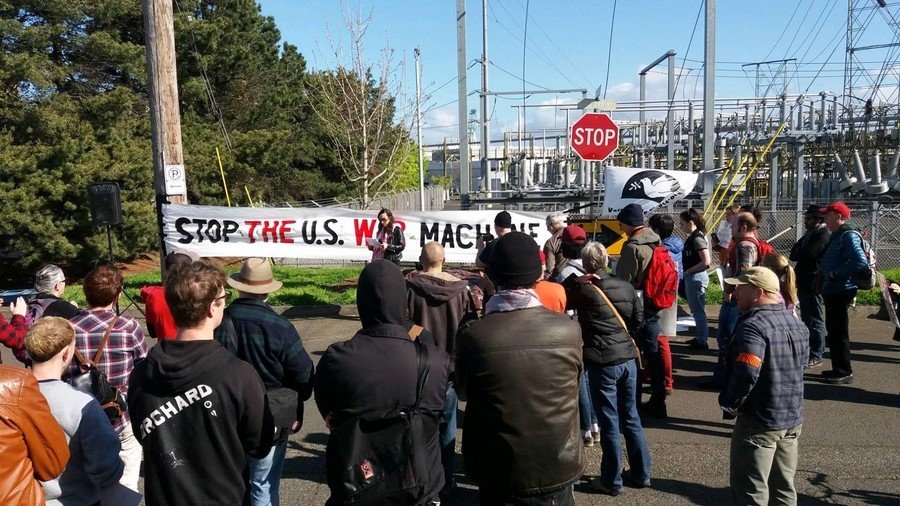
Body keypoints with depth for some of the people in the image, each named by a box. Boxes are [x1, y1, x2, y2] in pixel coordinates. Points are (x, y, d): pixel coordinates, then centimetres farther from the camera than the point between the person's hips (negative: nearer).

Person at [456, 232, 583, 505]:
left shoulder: (473, 336, -19)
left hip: (498, 476, -1)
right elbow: (575, 380, 2)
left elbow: (464, 392, -3)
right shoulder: (569, 329, -15)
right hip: (558, 471, 1)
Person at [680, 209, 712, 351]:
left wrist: (688, 271, -16)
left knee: (698, 311, -1)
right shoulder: (692, 237, 10)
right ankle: (700, 337, 30)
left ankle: (702, 342, 8)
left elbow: (706, 261, -24)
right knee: (696, 310, 19)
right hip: (691, 278, 10)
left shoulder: (697, 238, -19)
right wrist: (687, 272, 9)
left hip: (697, 278, -10)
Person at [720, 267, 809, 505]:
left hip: (759, 422, -8)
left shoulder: (754, 325, -21)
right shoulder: (797, 323, 8)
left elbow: (746, 374, -31)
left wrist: (730, 404, -17)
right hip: (793, 419, 9)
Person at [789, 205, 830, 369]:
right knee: (806, 319, 16)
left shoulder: (823, 236, -14)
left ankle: (816, 356, 1)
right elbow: (794, 254, 13)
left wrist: (796, 253, -4)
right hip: (805, 283, 10)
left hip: (815, 284, -10)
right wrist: (799, 253, -7)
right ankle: (806, 351, 26)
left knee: (815, 321, -4)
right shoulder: (810, 234, 16)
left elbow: (806, 254, -23)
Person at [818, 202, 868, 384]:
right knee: (833, 330, 16)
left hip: (841, 292, -11)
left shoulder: (848, 235, -15)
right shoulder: (837, 235, 17)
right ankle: (838, 369, 25)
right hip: (832, 291, 11)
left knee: (838, 332, -6)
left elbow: (861, 262, -25)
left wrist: (835, 273, -20)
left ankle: (845, 372, 2)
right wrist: (822, 283, 14)